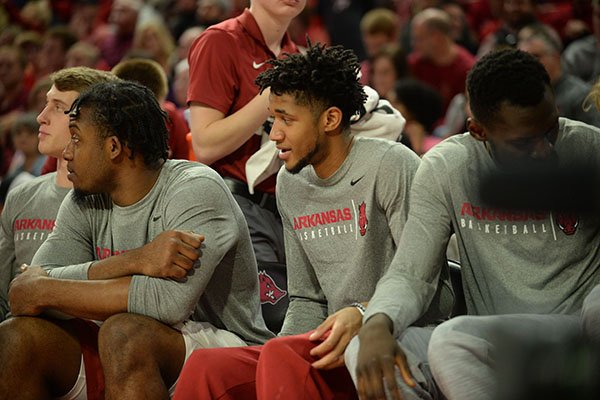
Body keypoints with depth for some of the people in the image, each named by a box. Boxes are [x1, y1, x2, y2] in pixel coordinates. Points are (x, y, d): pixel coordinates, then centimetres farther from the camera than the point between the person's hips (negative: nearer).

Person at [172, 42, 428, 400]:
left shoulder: (389, 166, -7)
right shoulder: (291, 184, 15)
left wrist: (364, 316, -27)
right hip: (339, 345, 6)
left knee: (282, 356, -33)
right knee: (205, 368, -16)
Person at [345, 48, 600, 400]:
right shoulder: (445, 168, 1)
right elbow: (410, 274, 0)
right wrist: (376, 326, -23)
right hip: (492, 348, 4)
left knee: (451, 340, -31)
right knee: (362, 352, -21)